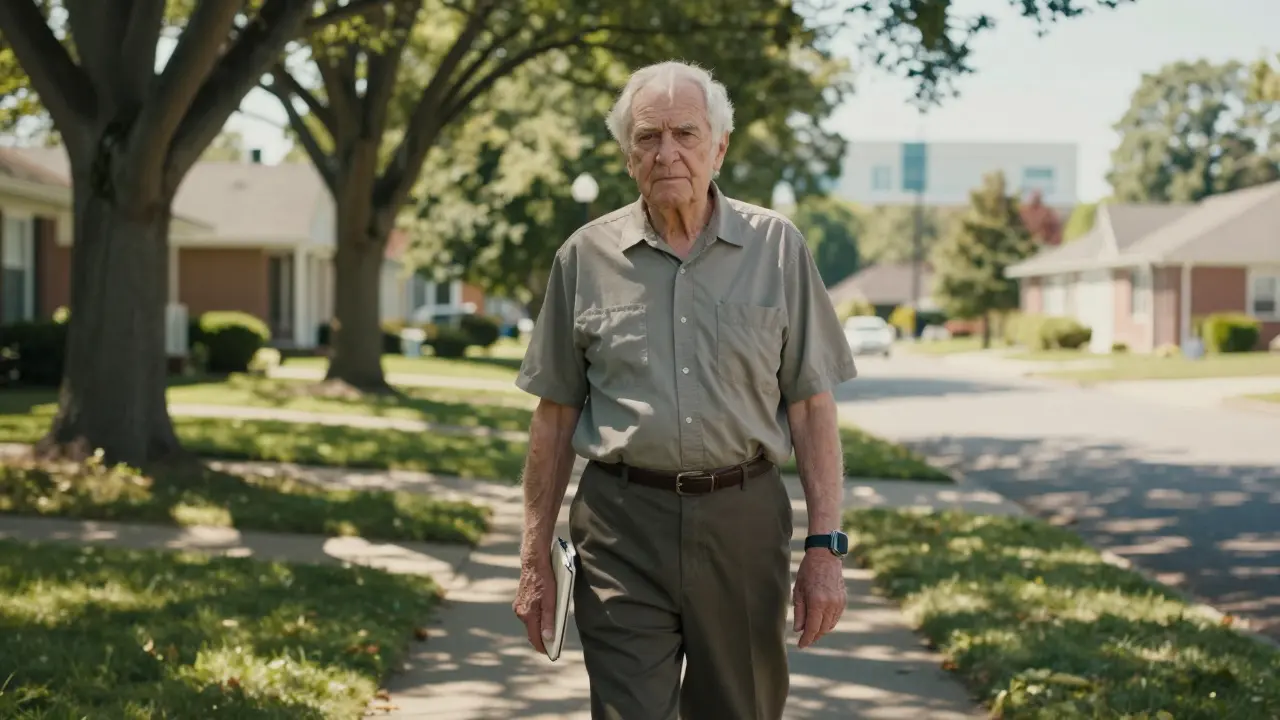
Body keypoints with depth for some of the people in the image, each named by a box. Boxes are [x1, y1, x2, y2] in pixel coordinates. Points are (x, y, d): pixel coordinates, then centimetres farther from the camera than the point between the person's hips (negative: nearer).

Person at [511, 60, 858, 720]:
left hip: (742, 521, 1)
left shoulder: (776, 247, 2)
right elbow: (556, 416, 8)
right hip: (623, 523, 0)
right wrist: (534, 559, 6)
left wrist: (825, 545, -5)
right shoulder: (585, 257, 4)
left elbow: (810, 406, 2)